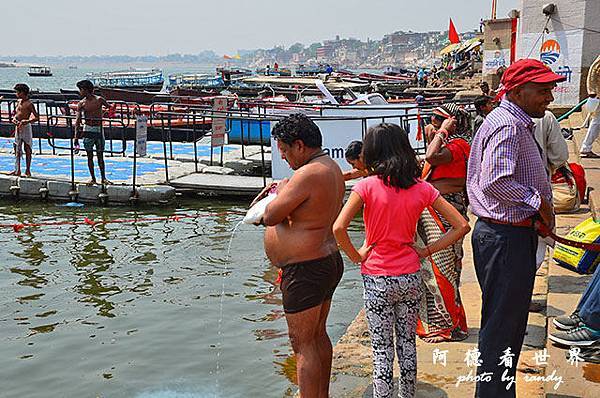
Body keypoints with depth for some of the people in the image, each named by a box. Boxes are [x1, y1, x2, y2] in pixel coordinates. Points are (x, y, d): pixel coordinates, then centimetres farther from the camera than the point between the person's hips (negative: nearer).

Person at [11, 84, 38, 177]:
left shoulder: (29, 104, -12)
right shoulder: (18, 101, 10)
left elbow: (36, 117, -14)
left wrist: (27, 121, -25)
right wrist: (14, 118, 4)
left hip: (25, 127, -7)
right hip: (18, 127, 7)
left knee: (27, 149, 0)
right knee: (17, 149, 8)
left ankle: (28, 171, 7)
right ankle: (17, 170, 14)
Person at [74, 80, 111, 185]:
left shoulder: (99, 100, -1)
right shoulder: (81, 104, 1)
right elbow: (78, 120, -3)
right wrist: (76, 137, -9)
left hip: (99, 130, -1)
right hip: (88, 130, 1)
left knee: (100, 156, 4)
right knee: (89, 156, 2)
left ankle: (103, 178, 10)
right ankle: (93, 178, 10)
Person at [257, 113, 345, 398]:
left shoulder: (308, 174, -23)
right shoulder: (332, 168, 9)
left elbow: (270, 217, -20)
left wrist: (280, 190, -3)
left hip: (305, 270, -10)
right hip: (329, 260, 11)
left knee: (303, 345, -1)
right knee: (318, 336, 21)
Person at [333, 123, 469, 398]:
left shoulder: (367, 186, -13)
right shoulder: (422, 188, -2)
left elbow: (338, 228, -24)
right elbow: (461, 226, -3)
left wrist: (356, 256, -8)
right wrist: (427, 250, 1)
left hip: (377, 279, -3)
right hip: (410, 277, 4)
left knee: (381, 349, 7)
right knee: (407, 344, 18)